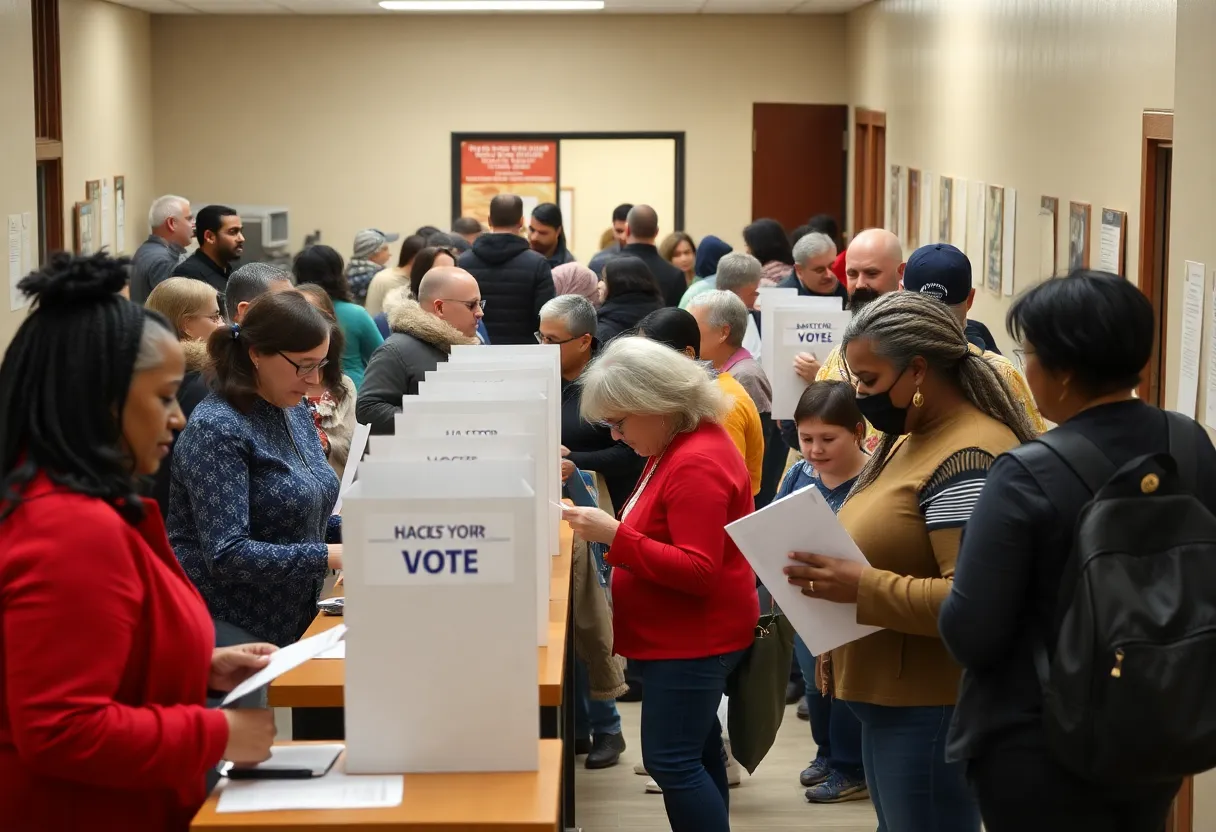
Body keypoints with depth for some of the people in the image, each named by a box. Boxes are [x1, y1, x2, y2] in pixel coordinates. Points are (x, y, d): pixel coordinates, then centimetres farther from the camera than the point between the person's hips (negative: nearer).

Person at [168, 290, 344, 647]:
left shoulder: (296, 411, 6)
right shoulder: (216, 429, -19)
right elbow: (227, 555, -25)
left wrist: (347, 531, -2)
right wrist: (332, 556, -27)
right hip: (232, 635, -8)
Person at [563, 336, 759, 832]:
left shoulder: (696, 464, -23)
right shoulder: (679, 446, 10)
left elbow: (698, 570, -27)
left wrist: (614, 536, -29)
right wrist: (614, 531, 7)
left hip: (693, 639, -11)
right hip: (686, 635, 11)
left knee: (671, 762, -10)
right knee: (695, 752, 16)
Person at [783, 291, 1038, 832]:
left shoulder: (967, 458, -19)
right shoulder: (914, 440, 14)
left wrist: (862, 589, -27)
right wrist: (829, 575, 6)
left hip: (932, 706, -10)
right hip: (889, 697, 11)